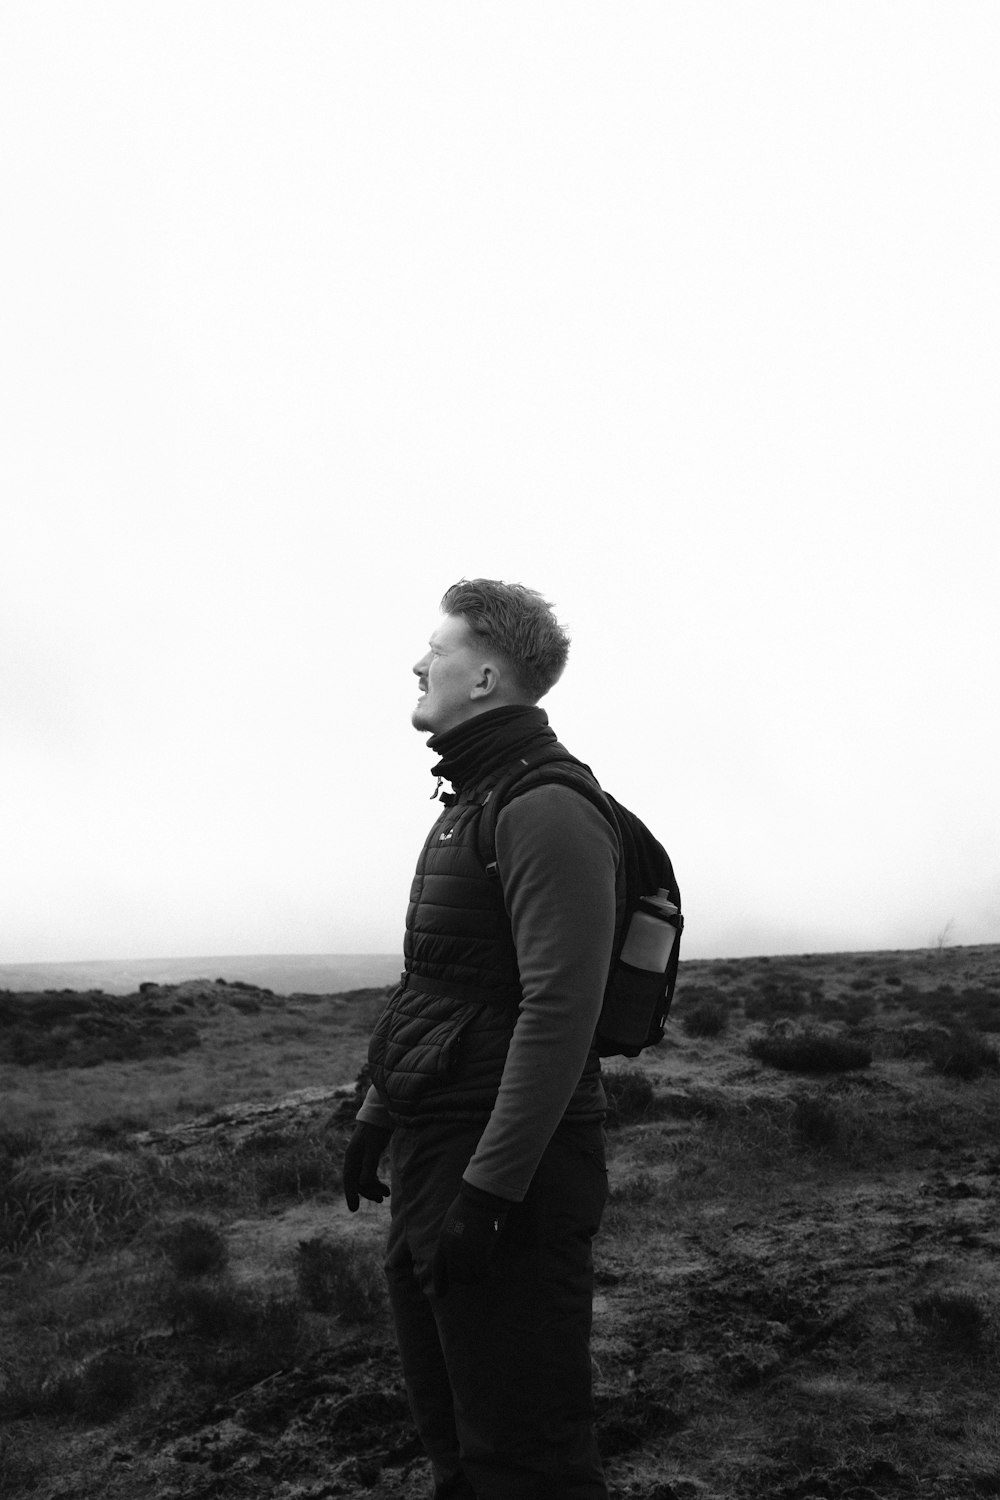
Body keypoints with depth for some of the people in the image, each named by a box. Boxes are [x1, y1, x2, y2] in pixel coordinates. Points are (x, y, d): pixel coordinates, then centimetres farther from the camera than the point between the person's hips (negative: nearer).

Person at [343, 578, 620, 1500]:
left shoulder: (547, 811, -15)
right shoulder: (466, 808, 16)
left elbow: (559, 1011, -22)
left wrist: (488, 1186, -24)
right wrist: (379, 1116, 22)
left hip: (509, 1170, -10)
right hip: (432, 1149, 10)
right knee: (447, 1423, 19)